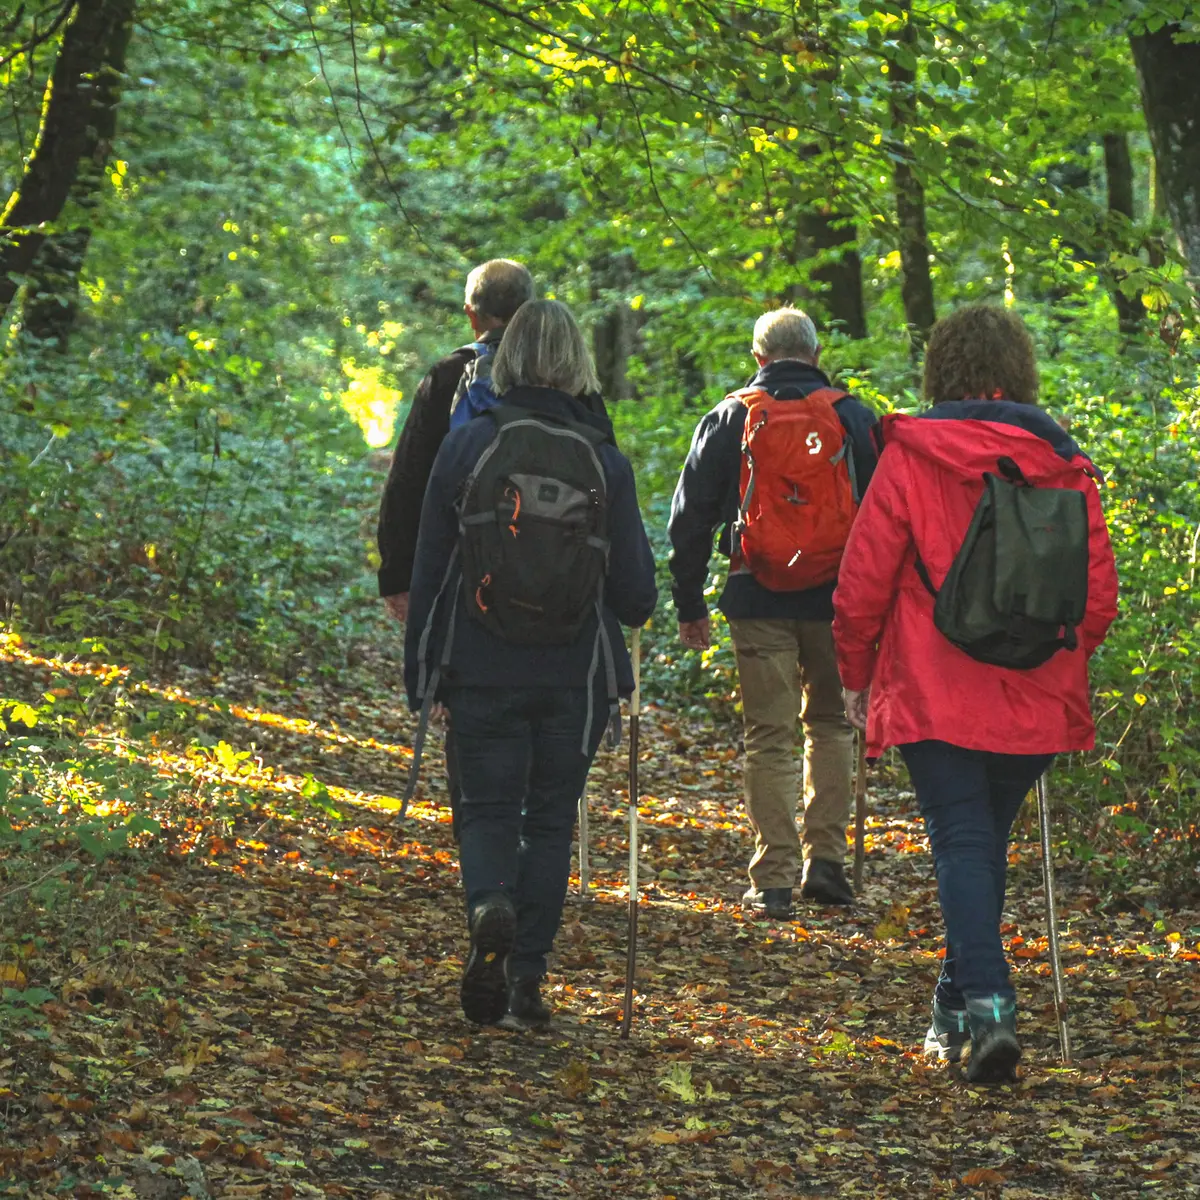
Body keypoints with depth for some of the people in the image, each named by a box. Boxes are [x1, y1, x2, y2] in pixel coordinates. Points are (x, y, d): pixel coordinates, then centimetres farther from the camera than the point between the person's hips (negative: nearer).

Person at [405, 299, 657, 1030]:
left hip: (483, 669, 0)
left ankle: (489, 907, -21)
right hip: (575, 675, 0)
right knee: (551, 818, 11)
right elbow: (636, 594, -1)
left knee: (488, 810, 10)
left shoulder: (467, 448, -4)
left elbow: (429, 569, 0)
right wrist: (633, 609, 23)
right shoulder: (605, 461, -4)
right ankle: (525, 981, 8)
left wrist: (420, 671, 9)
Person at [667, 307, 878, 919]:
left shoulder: (729, 418, 4)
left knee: (770, 737, 3)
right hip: (835, 598, 0)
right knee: (830, 723, 16)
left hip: (758, 599, 0)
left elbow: (690, 518, 5)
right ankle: (826, 858, 8)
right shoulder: (852, 416, 3)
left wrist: (689, 603, 12)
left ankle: (772, 879, -1)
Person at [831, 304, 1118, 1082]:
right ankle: (959, 1005, 27)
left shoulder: (911, 457, -7)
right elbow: (1101, 595, 5)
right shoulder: (1066, 464, 2)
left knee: (962, 843, -3)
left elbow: (862, 584, -5)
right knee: (989, 840, 18)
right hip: (1037, 705, 4)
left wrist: (858, 675, 9)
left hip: (935, 696, -3)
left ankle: (987, 1001, -20)